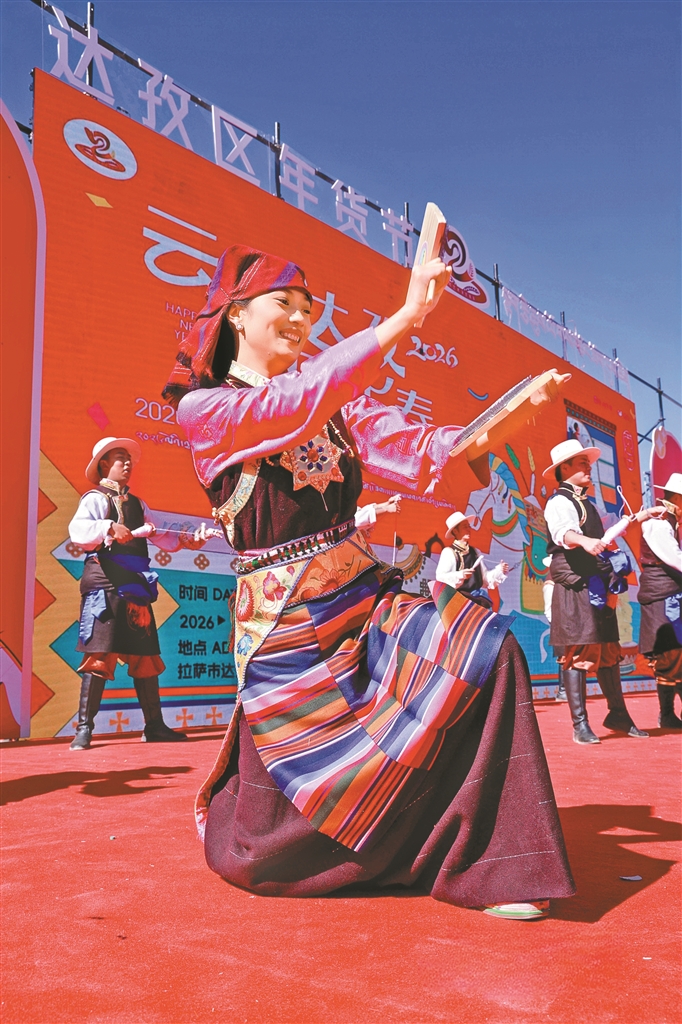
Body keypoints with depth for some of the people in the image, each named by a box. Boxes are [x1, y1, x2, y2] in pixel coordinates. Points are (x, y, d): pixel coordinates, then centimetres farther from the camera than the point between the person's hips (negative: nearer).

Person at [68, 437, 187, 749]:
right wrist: (109, 527, -33)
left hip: (136, 585, 7)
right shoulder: (95, 498, -1)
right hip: (105, 584, -7)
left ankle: (154, 726, 15)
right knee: (100, 654, -10)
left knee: (145, 655, 8)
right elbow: (77, 531, -18)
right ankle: (84, 729, -3)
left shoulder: (137, 503, 21)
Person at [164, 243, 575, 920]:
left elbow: (414, 449, 0)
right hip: (284, 622, -4)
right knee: (260, 857, 1)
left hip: (364, 595, 5)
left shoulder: (333, 398, 13)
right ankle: (226, 801, 39)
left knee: (483, 647, -24)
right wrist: (405, 316, -26)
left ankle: (481, 863, -12)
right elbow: (292, 406, -22)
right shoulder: (202, 407, -3)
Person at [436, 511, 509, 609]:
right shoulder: (448, 552, 2)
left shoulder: (475, 552, 22)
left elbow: (485, 576, 22)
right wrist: (459, 575, -25)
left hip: (477, 595, 5)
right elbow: (440, 576, -10)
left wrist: (499, 570, 5)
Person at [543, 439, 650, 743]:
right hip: (574, 587, -9)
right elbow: (564, 532, -28)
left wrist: (611, 583, 18)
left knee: (609, 652, 12)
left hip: (599, 589, 9)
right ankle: (580, 725, -2)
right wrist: (584, 541, -48)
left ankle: (618, 716, 22)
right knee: (578, 654, -8)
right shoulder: (560, 502, -7)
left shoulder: (588, 503, 21)